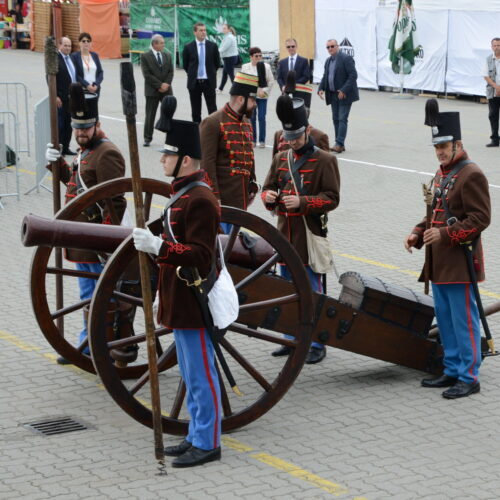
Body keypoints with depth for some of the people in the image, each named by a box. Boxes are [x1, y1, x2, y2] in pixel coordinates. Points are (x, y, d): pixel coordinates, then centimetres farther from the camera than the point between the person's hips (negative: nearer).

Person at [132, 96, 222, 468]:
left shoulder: (199, 200, -20)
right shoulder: (185, 193, 12)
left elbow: (200, 255, -25)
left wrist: (159, 247, -30)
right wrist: (153, 243, 12)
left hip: (193, 303, -11)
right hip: (182, 301, 11)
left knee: (201, 374, -2)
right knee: (191, 374, 16)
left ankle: (207, 444, 5)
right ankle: (197, 437, 25)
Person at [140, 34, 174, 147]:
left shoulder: (167, 56, 10)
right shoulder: (145, 56, -5)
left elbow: (171, 72, 8)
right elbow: (147, 74, -11)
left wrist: (166, 84, -9)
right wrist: (159, 85, -14)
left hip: (167, 90, 4)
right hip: (152, 91, -4)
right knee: (150, 115, 2)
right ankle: (147, 138, 11)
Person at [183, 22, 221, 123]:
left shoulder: (212, 46, 1)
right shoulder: (188, 47, -1)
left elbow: (217, 63, 11)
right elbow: (185, 65, 8)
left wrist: (210, 73, 12)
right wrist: (193, 74, 10)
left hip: (209, 82, 0)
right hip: (194, 83, 0)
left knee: (212, 109, -3)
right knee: (195, 111, 6)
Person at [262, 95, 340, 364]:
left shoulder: (325, 160, -7)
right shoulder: (280, 159, 11)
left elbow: (332, 198, -10)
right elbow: (268, 188, 16)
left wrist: (302, 202, -22)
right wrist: (268, 197, -8)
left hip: (310, 235, -6)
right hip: (285, 234, 6)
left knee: (312, 291, 0)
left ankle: (317, 344, 8)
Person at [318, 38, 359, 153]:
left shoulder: (346, 58, -11)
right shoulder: (328, 61, 13)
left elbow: (353, 75, -17)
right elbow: (325, 76, 19)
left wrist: (344, 91, -22)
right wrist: (321, 89, 1)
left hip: (344, 94, -8)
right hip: (333, 95, 8)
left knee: (342, 119, -10)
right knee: (336, 119, 9)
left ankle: (339, 144, -13)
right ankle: (339, 144, 14)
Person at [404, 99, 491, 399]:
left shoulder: (471, 175, -14)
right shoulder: (442, 174, 15)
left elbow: (481, 219, -18)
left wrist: (445, 234, -24)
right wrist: (418, 235, 5)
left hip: (460, 264, -9)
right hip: (440, 263, 9)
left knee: (464, 321, -3)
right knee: (445, 320, 15)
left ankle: (469, 378, 3)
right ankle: (453, 371, 25)